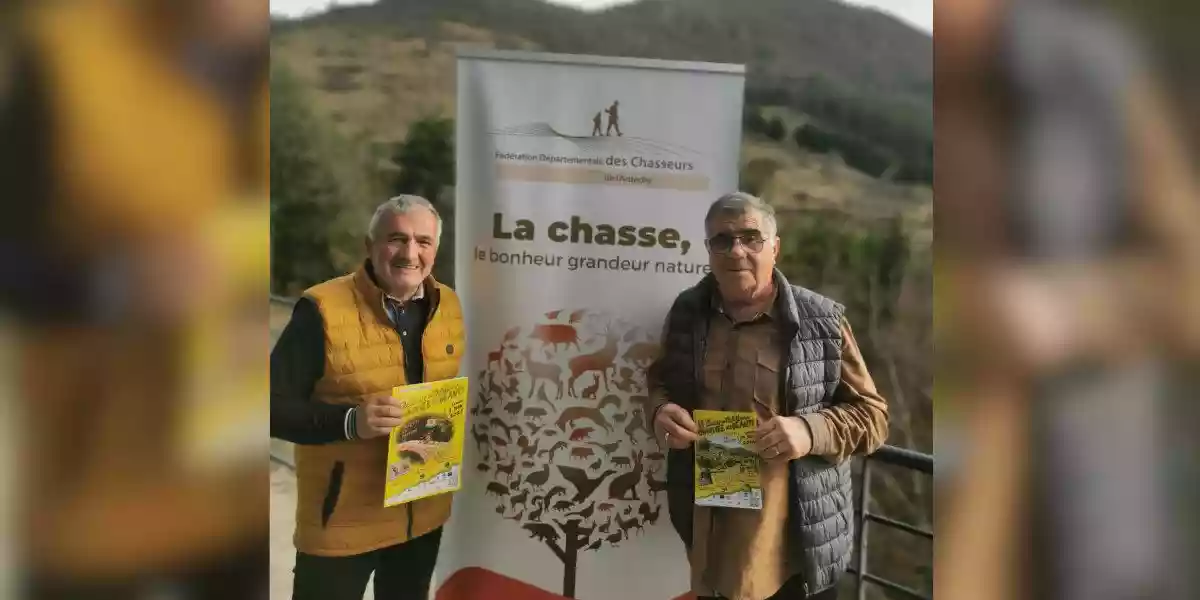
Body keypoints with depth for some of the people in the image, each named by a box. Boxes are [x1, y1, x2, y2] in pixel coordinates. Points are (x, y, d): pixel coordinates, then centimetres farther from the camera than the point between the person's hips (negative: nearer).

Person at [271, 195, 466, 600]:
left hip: (425, 512, 5)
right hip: (341, 518, -5)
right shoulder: (323, 310, -17)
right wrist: (349, 421, -30)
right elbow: (274, 406, -16)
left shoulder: (448, 306, 1)